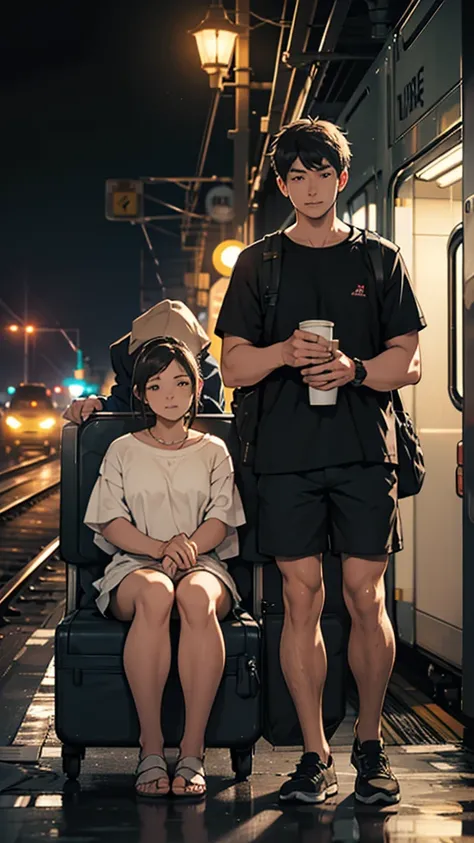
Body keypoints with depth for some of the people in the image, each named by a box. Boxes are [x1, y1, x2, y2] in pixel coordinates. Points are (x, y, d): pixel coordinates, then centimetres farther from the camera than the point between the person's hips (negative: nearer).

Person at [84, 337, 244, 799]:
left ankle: (192, 752, -38)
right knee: (155, 593, -40)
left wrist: (190, 544, -16)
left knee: (196, 594, -40)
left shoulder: (213, 450, 17)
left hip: (202, 564, 0)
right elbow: (111, 523, 4)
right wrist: (160, 548, -15)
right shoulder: (124, 450, 15)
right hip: (134, 567, 0)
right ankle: (150, 748, -37)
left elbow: (221, 519, 6)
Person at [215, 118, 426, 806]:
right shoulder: (258, 265, 13)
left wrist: (354, 370, -13)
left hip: (365, 448, 0)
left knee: (366, 595, -3)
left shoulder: (380, 260, 11)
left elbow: (408, 363, 7)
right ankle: (315, 754, 7)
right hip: (287, 452, 1)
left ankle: (370, 743, 13)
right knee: (301, 598, -1)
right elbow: (233, 367, 9)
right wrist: (285, 352, -12)